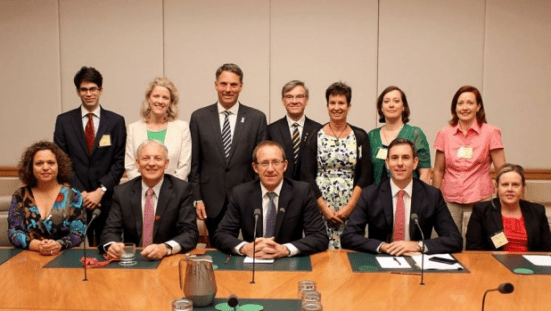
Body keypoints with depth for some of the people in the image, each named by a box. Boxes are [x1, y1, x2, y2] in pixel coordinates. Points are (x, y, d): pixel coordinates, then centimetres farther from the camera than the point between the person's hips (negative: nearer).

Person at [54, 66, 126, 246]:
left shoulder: (116, 121, 4)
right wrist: (80, 192, -6)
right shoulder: (64, 121, 6)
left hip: (107, 199, 0)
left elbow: (119, 162, 1)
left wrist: (101, 191, -8)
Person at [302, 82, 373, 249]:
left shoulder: (360, 136, 6)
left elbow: (365, 175, 1)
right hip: (319, 208, 0)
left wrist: (350, 207, -8)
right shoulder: (315, 136, 5)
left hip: (350, 210, 0)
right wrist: (324, 207, -7)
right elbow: (307, 174, 0)